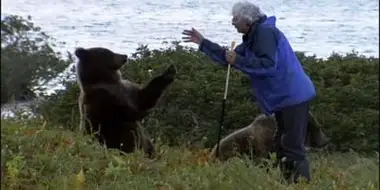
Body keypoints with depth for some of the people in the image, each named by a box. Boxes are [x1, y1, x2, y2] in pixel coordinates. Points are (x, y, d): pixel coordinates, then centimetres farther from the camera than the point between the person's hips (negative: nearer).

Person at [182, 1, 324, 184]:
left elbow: (268, 65, -27)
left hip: (293, 97, -11)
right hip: (285, 99, 11)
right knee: (282, 145, 16)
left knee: (293, 147, -12)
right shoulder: (253, 37, 17)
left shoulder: (265, 32, -15)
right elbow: (231, 57, 22)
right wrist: (203, 42, 19)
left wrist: (238, 61, -24)